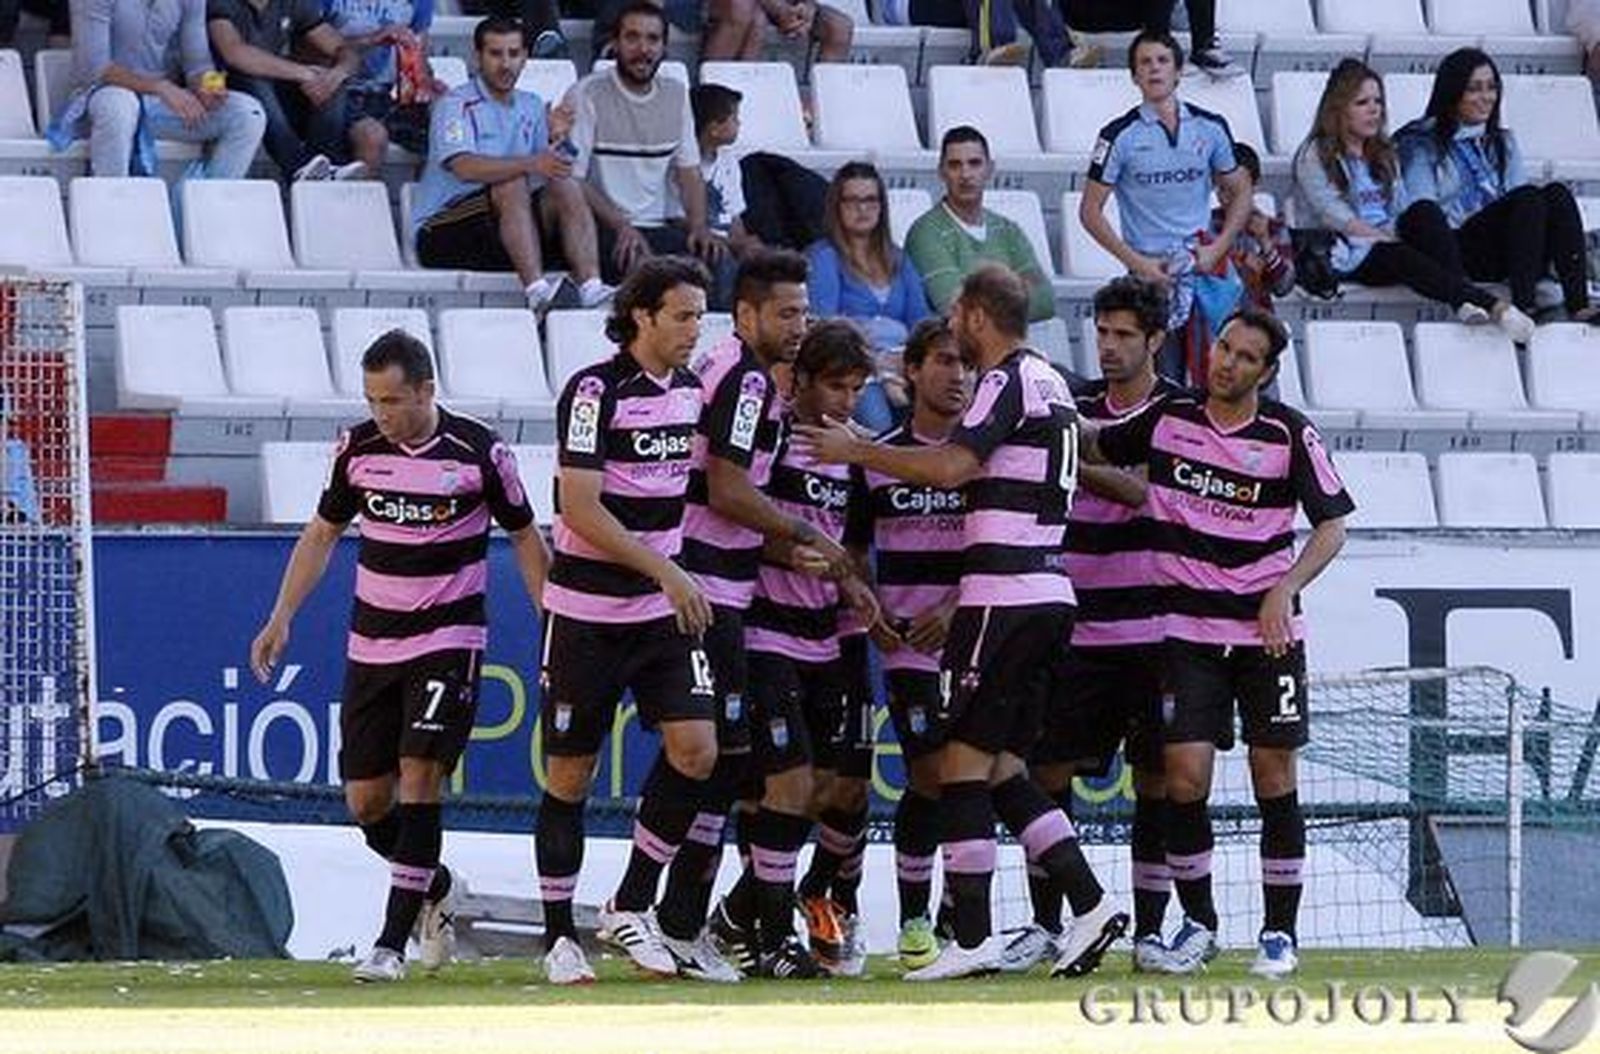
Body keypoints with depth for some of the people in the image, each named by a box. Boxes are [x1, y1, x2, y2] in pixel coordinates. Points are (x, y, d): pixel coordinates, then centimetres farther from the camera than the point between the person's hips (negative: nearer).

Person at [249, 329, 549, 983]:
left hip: (449, 638, -4)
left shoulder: (479, 451, -10)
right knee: (366, 801, 2)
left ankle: (392, 943, -14)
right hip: (372, 643, 4)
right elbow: (322, 532, 14)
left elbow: (525, 539, 2)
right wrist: (282, 617, 7)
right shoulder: (358, 449, 0)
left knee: (418, 777, -16)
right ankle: (435, 890, 30)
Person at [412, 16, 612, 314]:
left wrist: (555, 141, -11)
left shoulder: (531, 107, 16)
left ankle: (590, 286, -36)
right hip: (442, 230, -6)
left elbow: (547, 168, 10)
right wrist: (529, 164, -38)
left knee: (567, 188, -18)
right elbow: (464, 167, -26)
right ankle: (536, 290, -48)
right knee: (512, 184, -32)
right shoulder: (456, 104, -7)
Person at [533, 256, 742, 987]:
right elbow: (579, 507, -19)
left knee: (696, 748, -9)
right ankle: (559, 939, 10)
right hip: (587, 609, -6)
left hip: (666, 609, 6)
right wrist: (664, 571, -22)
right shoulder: (595, 391, -12)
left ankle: (631, 909, 5)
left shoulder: (689, 388, 8)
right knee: (571, 770, 1)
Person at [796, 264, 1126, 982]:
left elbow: (951, 466, -20)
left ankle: (973, 940, -8)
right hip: (1049, 593, 9)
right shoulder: (1050, 381, 20)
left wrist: (858, 452, -10)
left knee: (964, 762, -6)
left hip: (1005, 593, -9)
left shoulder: (1007, 380, -9)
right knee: (1001, 767, 12)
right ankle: (1089, 905, 4)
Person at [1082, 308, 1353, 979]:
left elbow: (1331, 525, 0)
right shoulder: (1166, 418, 1)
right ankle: (1197, 923, 9)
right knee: (1184, 779, -7)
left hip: (1267, 631, -1)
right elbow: (1093, 448, 16)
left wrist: (1286, 589, -13)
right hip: (1188, 630, 1)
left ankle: (1279, 931, 8)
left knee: (1274, 779, -1)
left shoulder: (1290, 434, -5)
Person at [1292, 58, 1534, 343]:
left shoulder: (1384, 155, 25)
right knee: (1402, 257, -36)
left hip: (1390, 241, 5)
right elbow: (1334, 216, -7)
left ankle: (1465, 302, -49)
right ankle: (1493, 306, -58)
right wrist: (1389, 238, -16)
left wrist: (1404, 233, -9)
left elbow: (1402, 208, 15)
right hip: (1349, 257, -5)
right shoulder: (1314, 157, 4)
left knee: (1425, 211, -27)